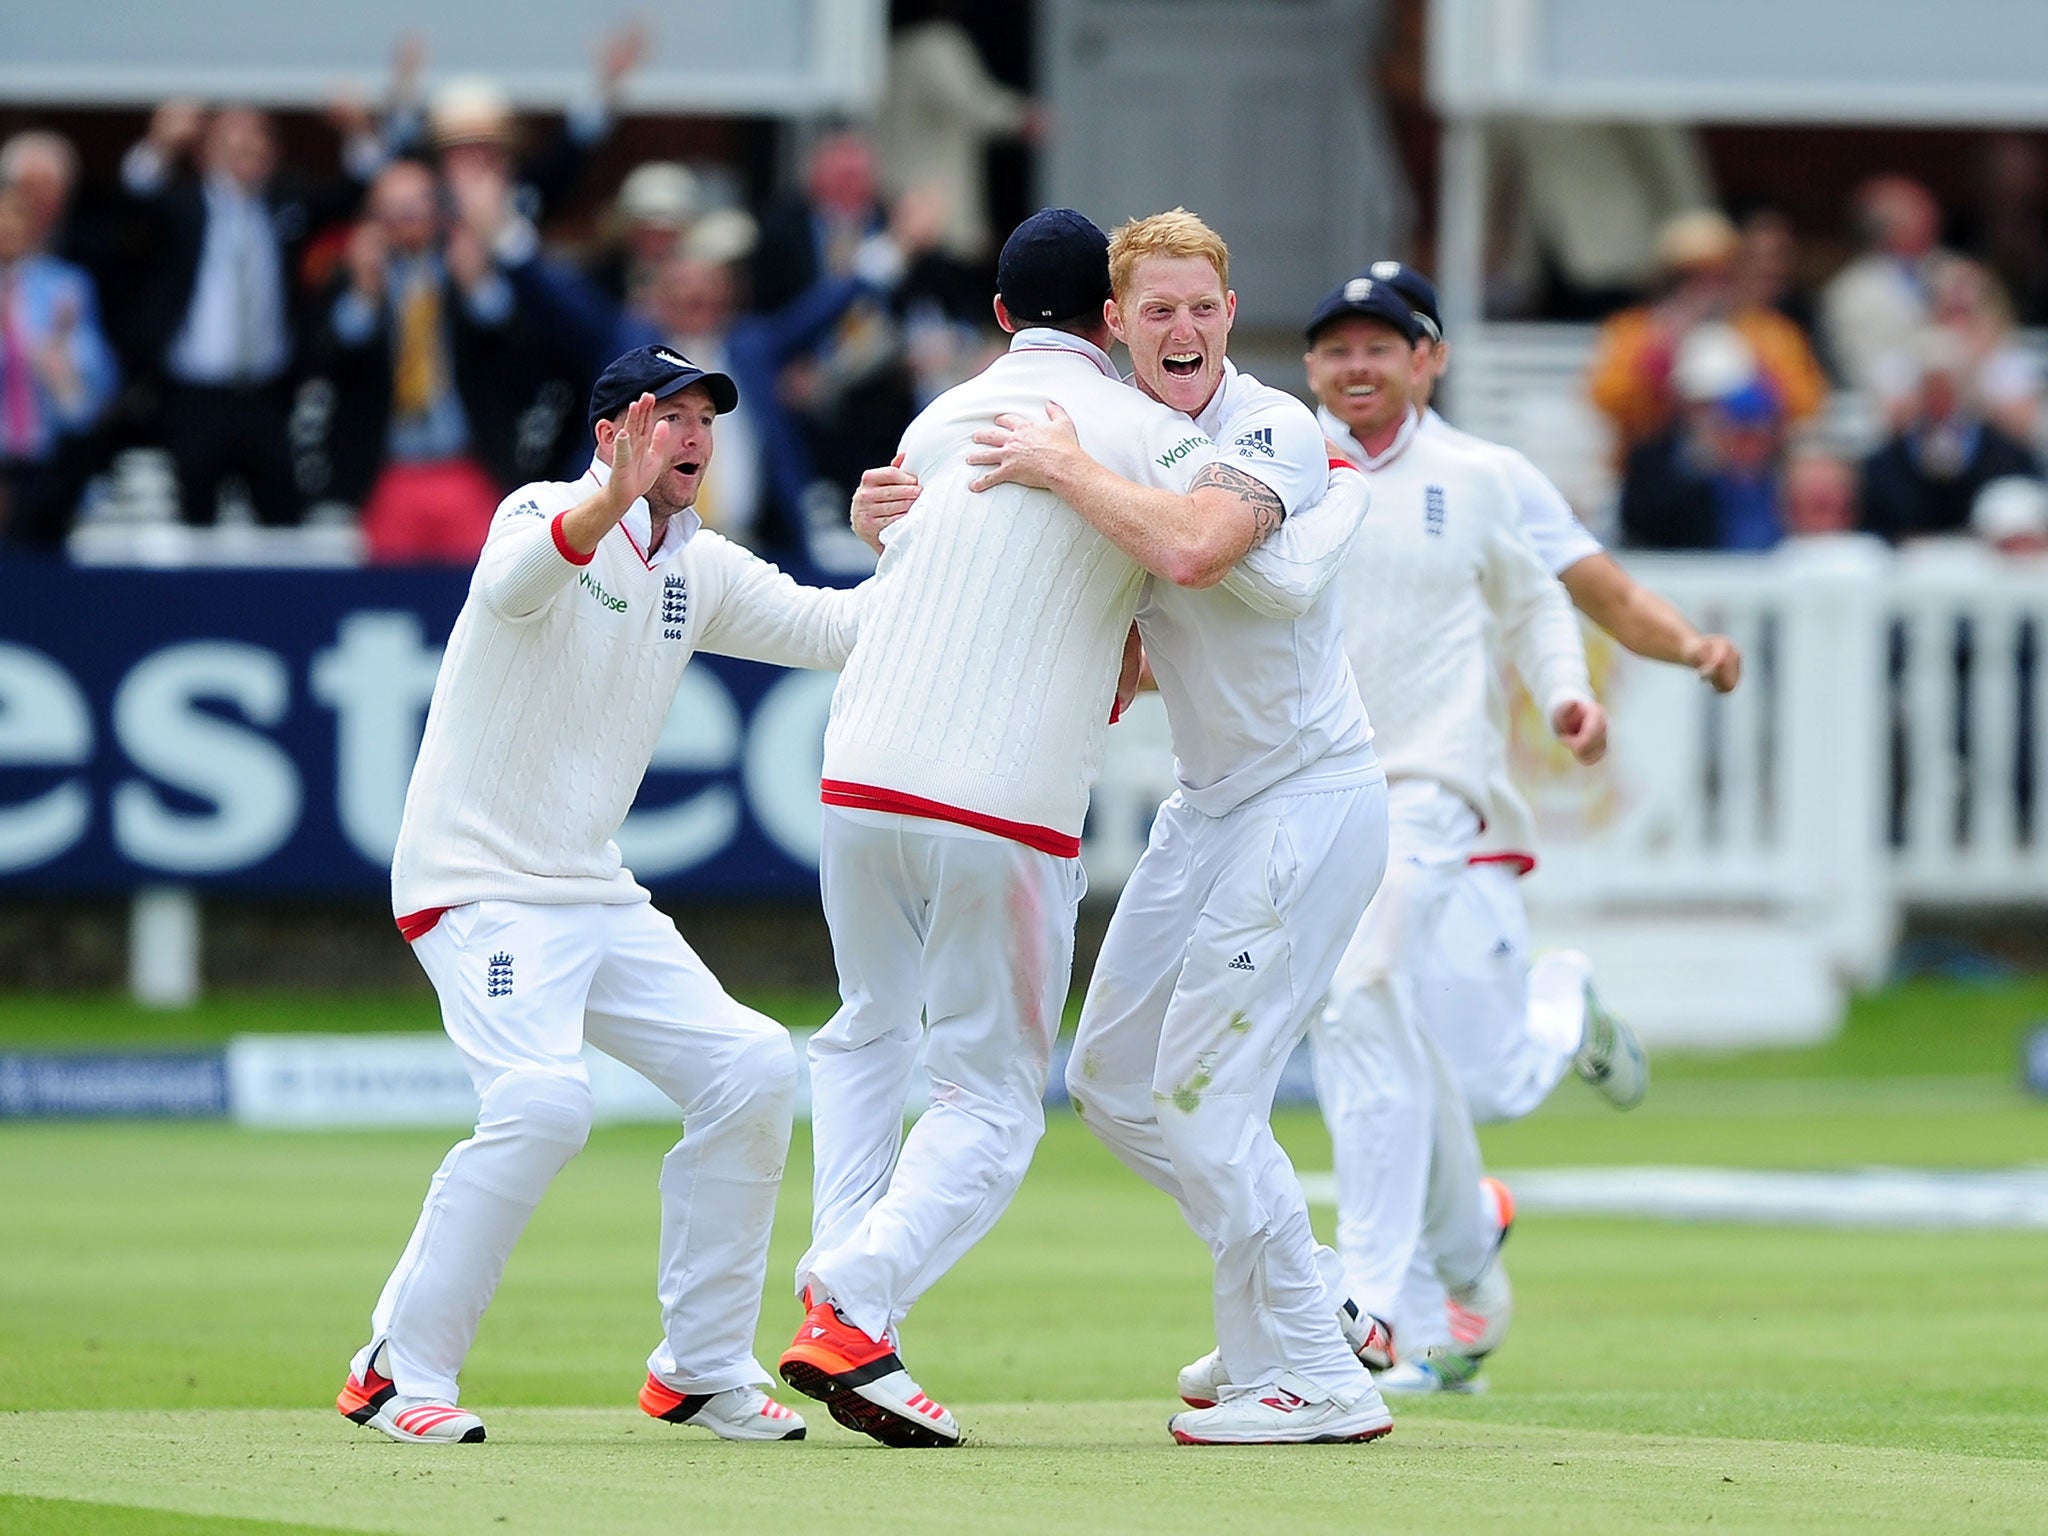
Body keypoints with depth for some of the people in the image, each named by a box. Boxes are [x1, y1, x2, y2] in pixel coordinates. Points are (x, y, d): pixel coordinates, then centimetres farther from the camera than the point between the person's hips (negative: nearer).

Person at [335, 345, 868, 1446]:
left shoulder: (702, 572, 12)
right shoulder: (544, 513, -11)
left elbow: (833, 628, 7)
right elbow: (514, 581, -35)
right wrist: (615, 500, -54)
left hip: (597, 896, 8)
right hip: (476, 889, -8)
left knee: (749, 1067, -2)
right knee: (541, 1100, -27)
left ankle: (702, 1371, 9)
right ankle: (400, 1373, -15)